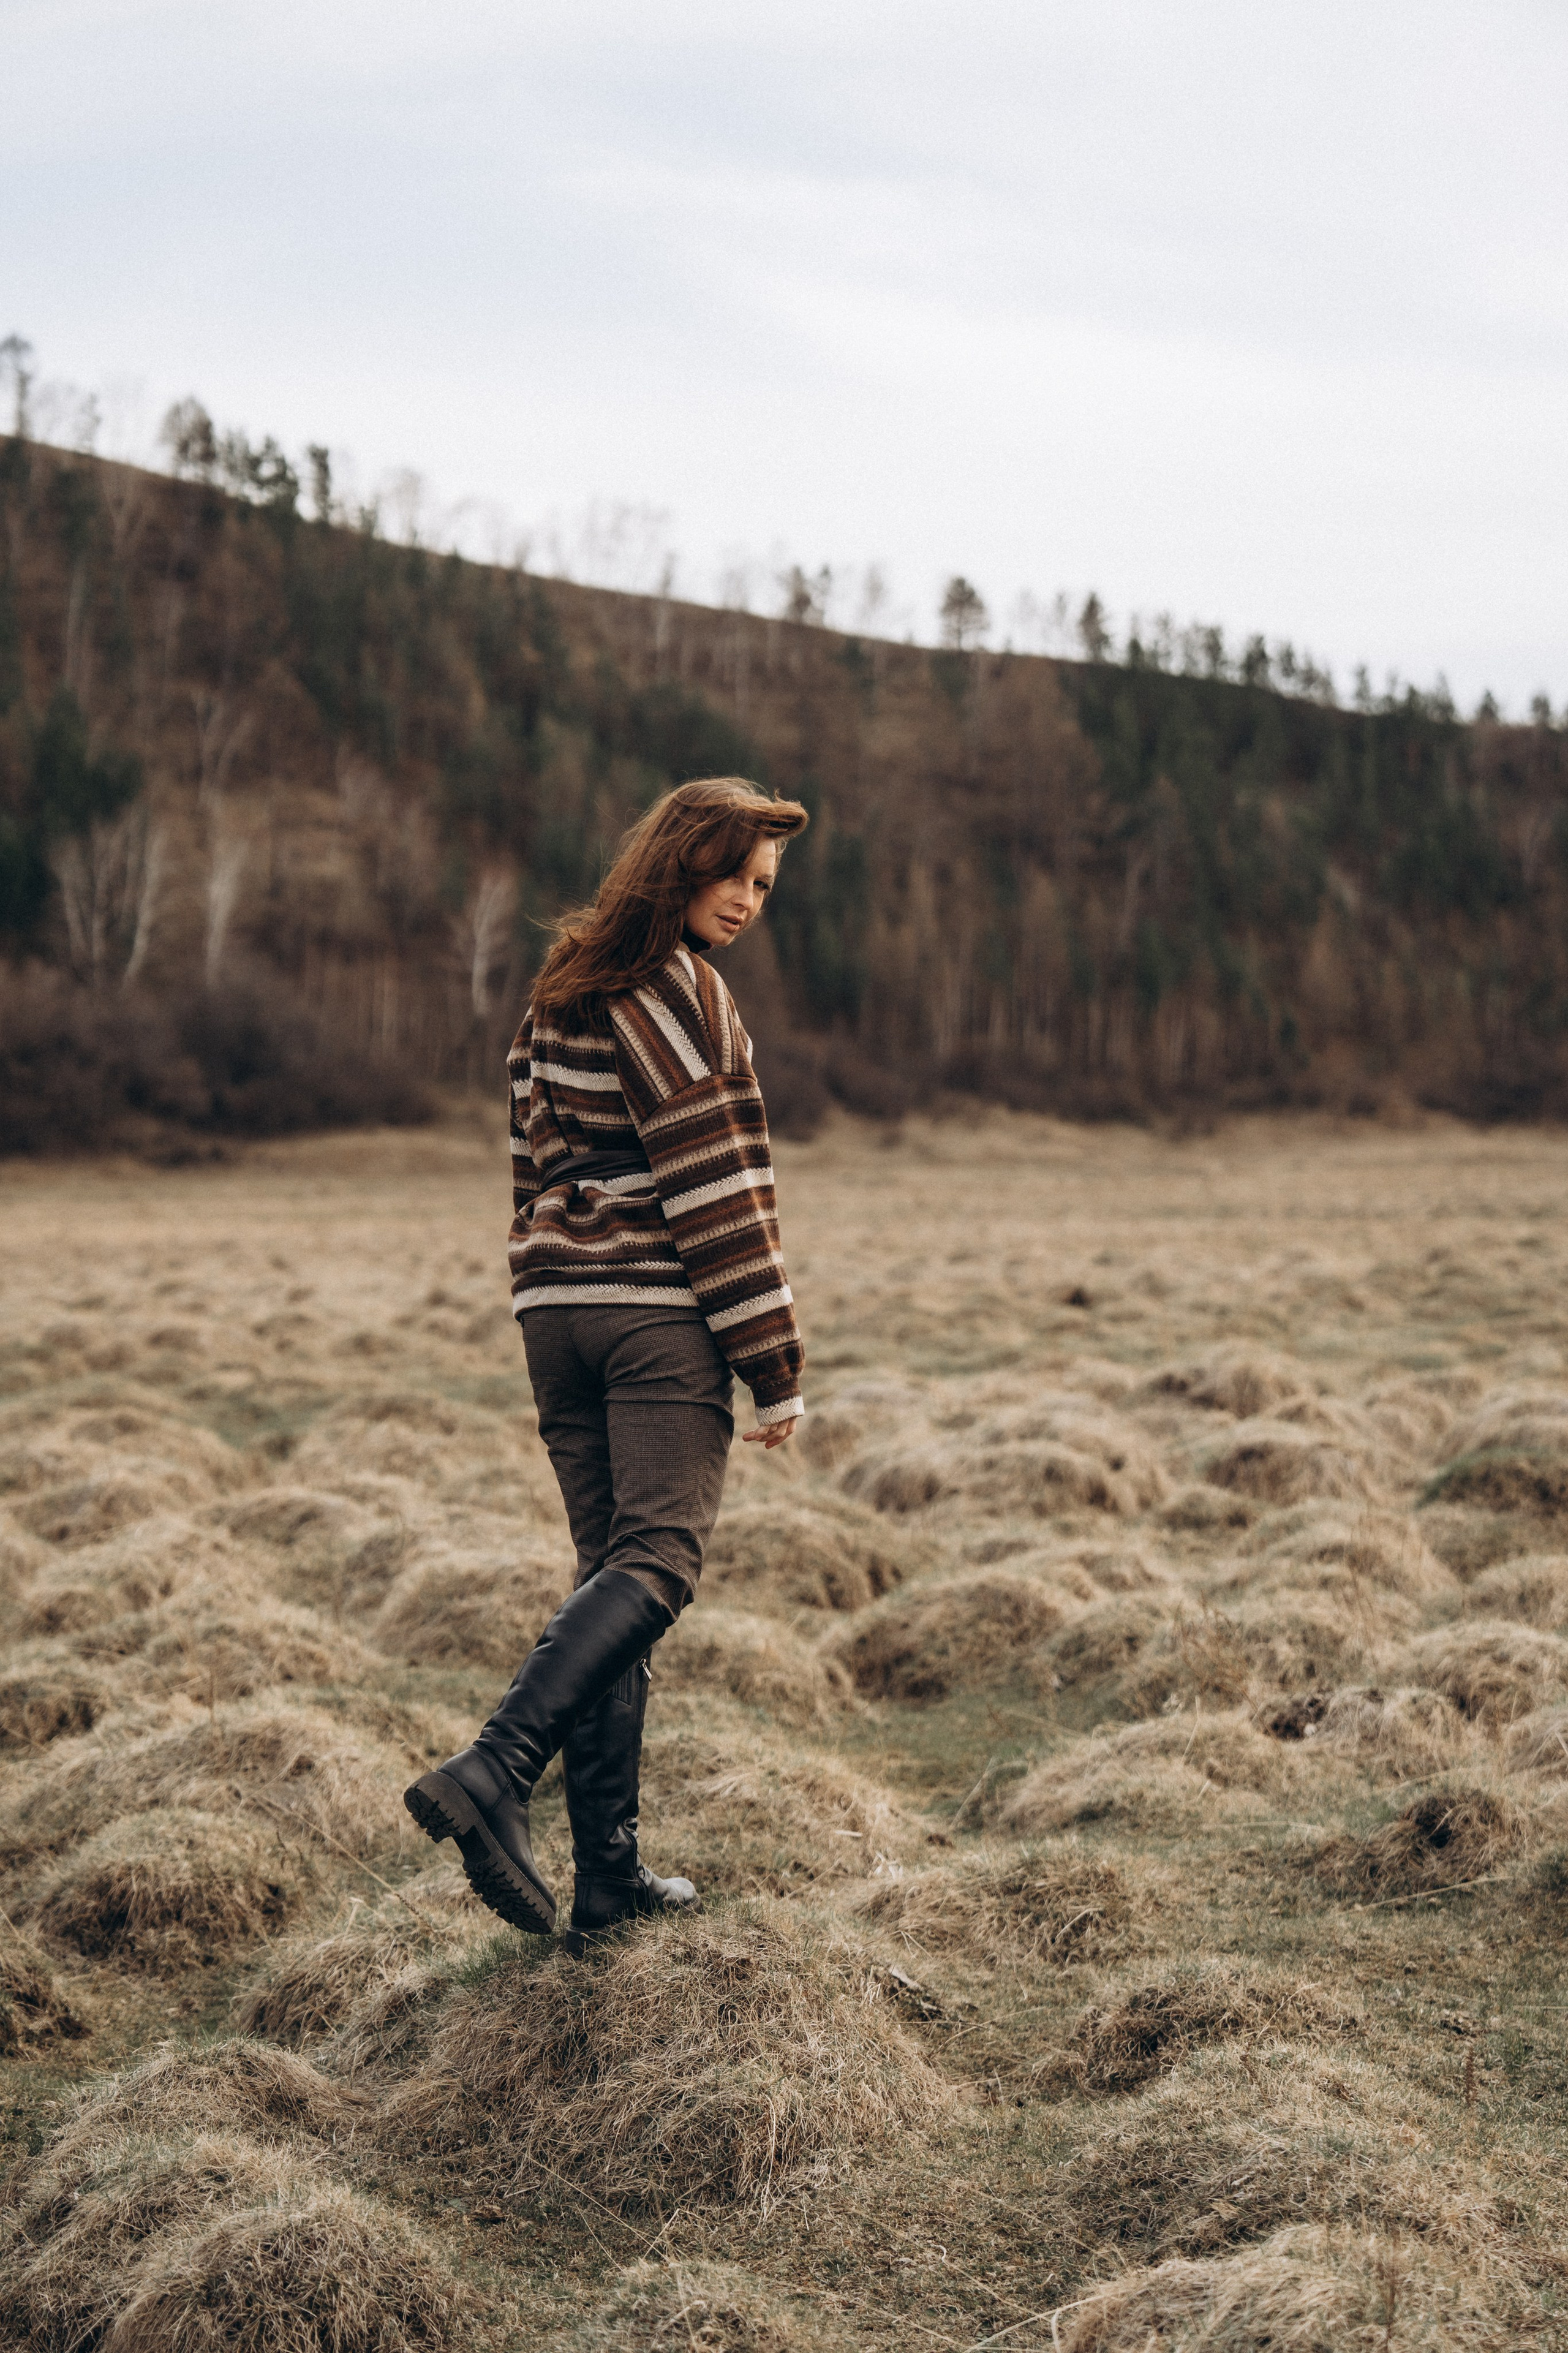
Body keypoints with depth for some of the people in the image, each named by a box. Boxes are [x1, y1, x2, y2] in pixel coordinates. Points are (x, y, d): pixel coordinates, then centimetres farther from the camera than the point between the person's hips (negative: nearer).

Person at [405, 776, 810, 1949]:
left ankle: (609, 1873, 7)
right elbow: (712, 1189, -12)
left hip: (558, 1307, 8)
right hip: (660, 1312, -8)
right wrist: (777, 1365, -10)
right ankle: (494, 1772, -29)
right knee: (658, 1557, -13)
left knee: (611, 1571, 8)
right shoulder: (676, 991, -8)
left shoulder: (564, 991, 17)